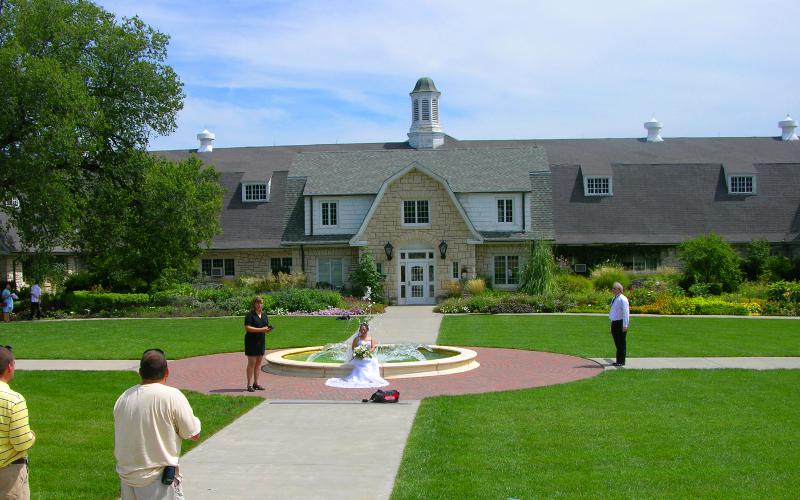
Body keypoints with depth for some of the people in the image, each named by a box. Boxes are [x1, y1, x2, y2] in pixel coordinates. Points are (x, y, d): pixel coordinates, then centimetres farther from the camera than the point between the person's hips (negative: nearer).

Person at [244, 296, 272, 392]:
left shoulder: (264, 315, 12)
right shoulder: (250, 315, -10)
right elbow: (247, 328, -18)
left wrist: (268, 329, -5)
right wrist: (260, 329, -23)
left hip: (261, 341, 7)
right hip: (251, 341, -7)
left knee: (258, 362, 9)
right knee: (252, 362, -5)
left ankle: (256, 383, 16)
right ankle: (249, 385, -1)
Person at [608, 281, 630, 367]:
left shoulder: (623, 299, -13)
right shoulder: (614, 299, 15)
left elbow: (626, 313, -16)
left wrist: (625, 325, -19)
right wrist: (612, 324, 22)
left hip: (620, 323, -9)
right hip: (614, 323, 9)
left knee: (621, 343, -2)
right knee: (617, 343, 13)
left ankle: (621, 361, 4)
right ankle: (618, 360, 20)